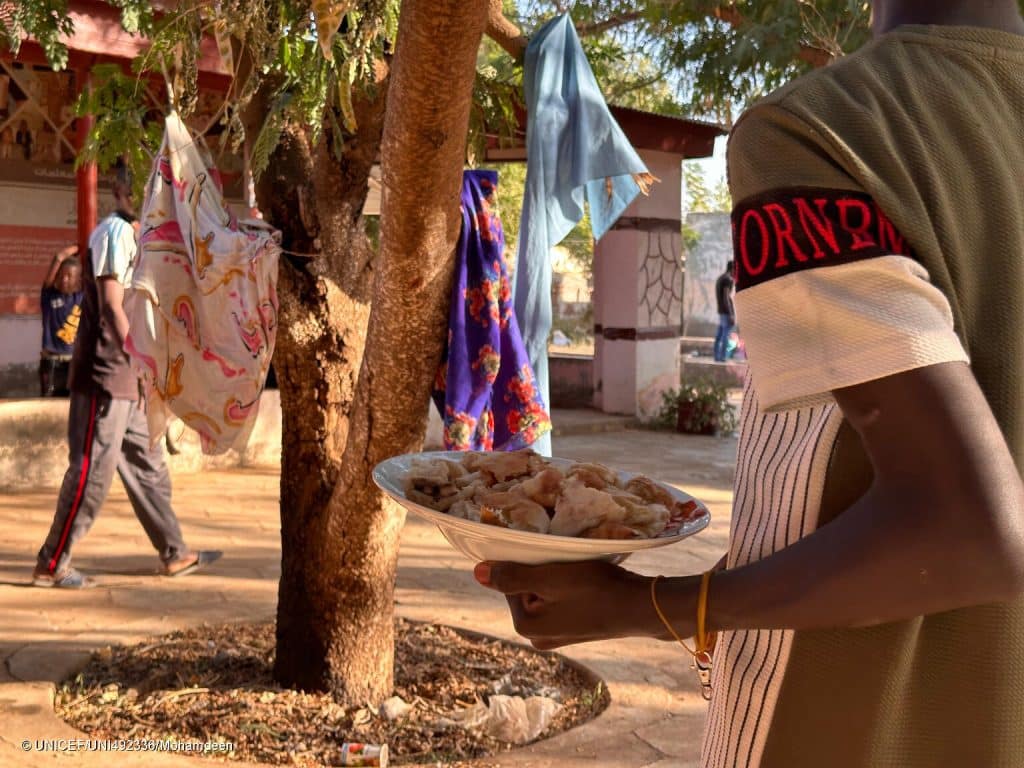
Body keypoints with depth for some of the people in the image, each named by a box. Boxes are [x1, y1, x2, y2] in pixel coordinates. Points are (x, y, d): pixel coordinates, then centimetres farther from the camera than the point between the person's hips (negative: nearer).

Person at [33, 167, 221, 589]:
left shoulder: (129, 234, 17)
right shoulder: (115, 231, -12)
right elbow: (112, 307, -18)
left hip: (124, 379, 10)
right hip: (105, 376, -10)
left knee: (147, 468, 13)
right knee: (92, 471, -5)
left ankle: (175, 553, 21)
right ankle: (51, 566, 3)